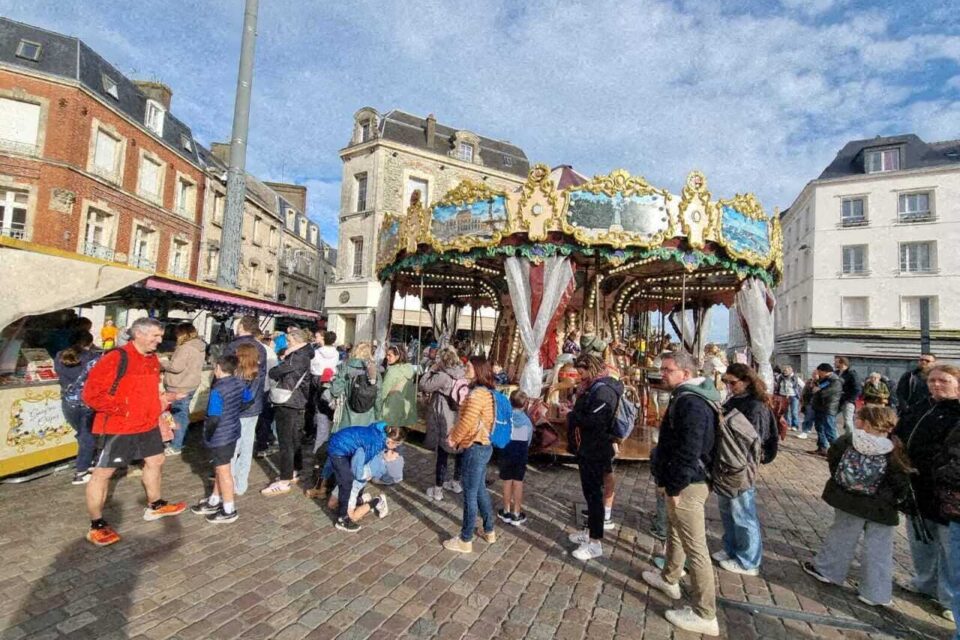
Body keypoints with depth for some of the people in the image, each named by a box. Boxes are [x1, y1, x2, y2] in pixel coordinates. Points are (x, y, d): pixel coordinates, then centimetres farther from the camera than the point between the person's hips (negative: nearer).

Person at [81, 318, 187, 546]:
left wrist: (160, 399, 4)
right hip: (119, 426, -8)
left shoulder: (152, 359, 7)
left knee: (155, 461, 19)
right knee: (103, 472, 4)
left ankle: (154, 506, 38)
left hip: (148, 424, 9)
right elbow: (91, 393, -21)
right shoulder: (117, 358, -20)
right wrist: (121, 409, -21)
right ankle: (97, 526, 18)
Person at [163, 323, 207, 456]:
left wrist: (163, 364, -8)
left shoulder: (186, 347, -21)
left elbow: (176, 367, -25)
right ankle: (181, 441, 30)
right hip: (189, 385, 9)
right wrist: (172, 359, 10)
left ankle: (176, 447, 7)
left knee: (178, 416, -1)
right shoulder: (199, 347, 8)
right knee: (184, 414, 19)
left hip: (180, 388, -9)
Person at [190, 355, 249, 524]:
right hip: (233, 432, 8)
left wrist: (207, 437, -9)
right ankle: (214, 501, 38)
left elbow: (214, 418, -23)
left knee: (223, 471, 4)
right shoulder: (240, 383, -2)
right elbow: (248, 398, 18)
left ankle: (229, 510, 16)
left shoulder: (217, 391, -25)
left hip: (220, 436, -8)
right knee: (219, 469, 22)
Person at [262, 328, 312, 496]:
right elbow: (286, 372, 14)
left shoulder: (298, 357, -18)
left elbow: (274, 373, -16)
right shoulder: (303, 356, 15)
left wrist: (273, 372, 4)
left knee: (286, 443, -6)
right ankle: (293, 472, 27)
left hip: (287, 404, -10)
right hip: (296, 402, 10)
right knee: (294, 439, 17)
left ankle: (284, 482, -1)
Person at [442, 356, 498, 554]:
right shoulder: (485, 392, 10)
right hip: (483, 446, 10)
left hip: (475, 448, -10)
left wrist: (453, 439, -5)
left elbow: (466, 422, -21)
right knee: (480, 490, 21)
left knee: (470, 494, 1)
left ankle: (465, 540, 13)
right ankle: (489, 531, 34)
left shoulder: (477, 393, -21)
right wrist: (454, 436, 6)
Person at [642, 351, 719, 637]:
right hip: (685, 481, 11)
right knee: (675, 532, 26)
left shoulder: (690, 402, -24)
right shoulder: (686, 397, 11)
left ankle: (704, 615, 9)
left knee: (695, 548, -2)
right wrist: (671, 483, 21)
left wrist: (675, 487, -21)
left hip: (687, 485, -11)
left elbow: (688, 451, -28)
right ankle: (669, 578, 45)